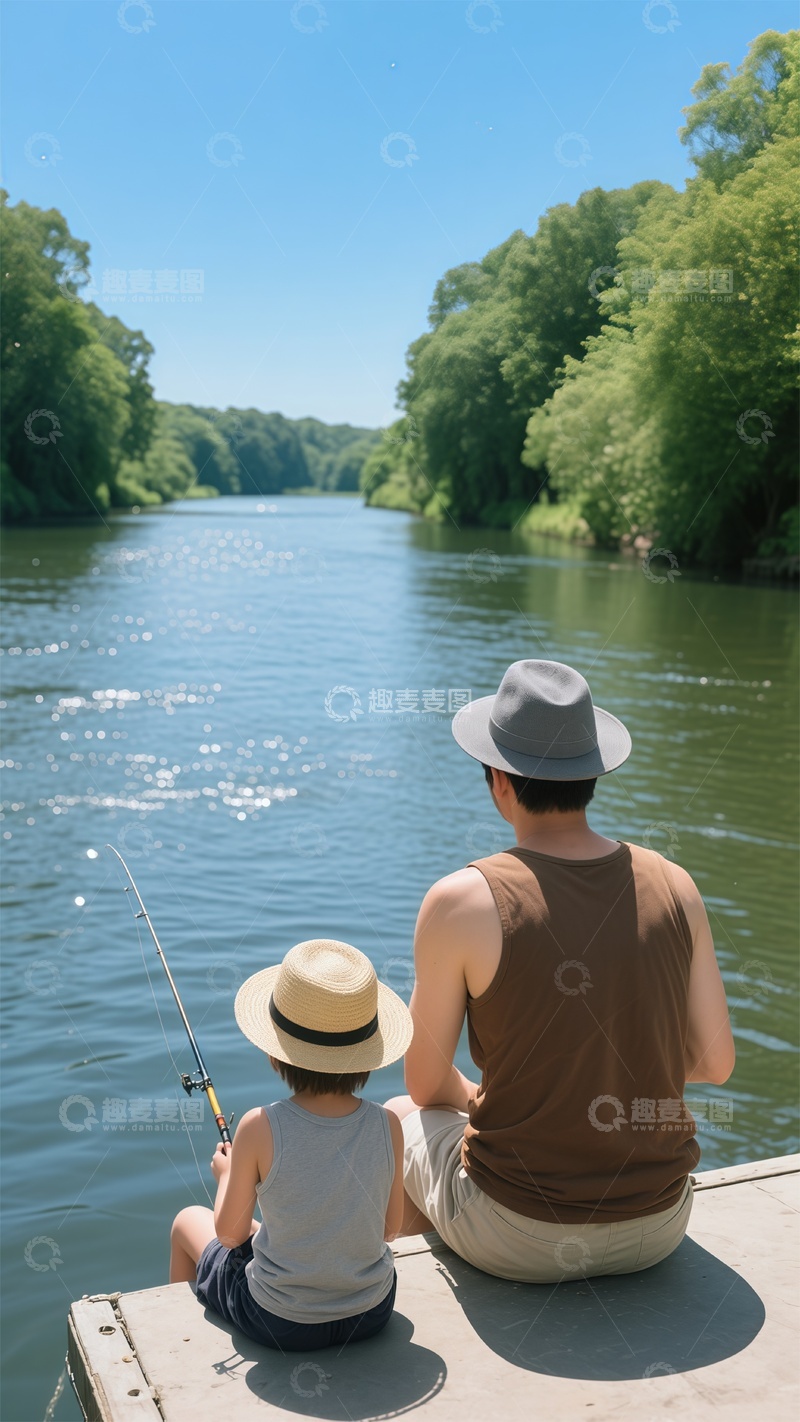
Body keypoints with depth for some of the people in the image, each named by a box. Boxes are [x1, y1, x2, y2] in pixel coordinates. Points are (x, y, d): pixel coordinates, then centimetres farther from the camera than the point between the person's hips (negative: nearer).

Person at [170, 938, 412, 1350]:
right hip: (373, 1313, 3)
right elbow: (391, 1226, -2)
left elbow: (230, 1233, -11)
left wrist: (228, 1174, 8)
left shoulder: (260, 1128, -25)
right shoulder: (387, 1126, -17)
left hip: (280, 1323, -3)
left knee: (188, 1222, 25)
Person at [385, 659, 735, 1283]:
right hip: (657, 1227, 4)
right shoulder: (673, 885, -8)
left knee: (400, 1118, 28)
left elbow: (426, 1085, -6)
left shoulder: (460, 903, -18)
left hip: (519, 1239, -3)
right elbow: (714, 1062, 1)